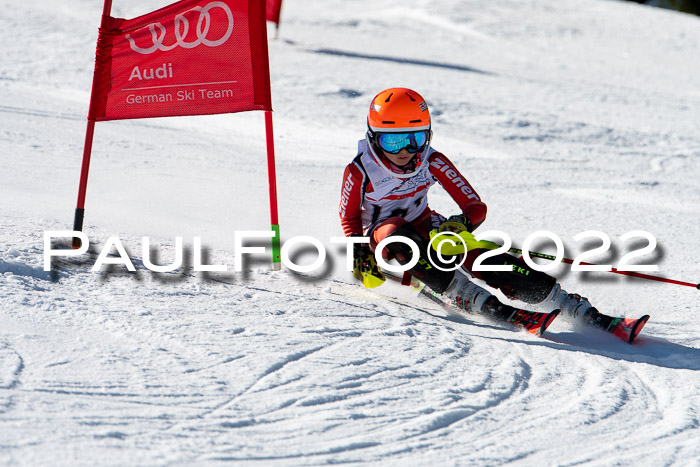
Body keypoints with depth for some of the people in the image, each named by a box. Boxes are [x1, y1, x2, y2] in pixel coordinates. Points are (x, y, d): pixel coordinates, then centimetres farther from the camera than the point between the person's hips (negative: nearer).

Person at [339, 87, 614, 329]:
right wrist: (360, 253, -20)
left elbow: (476, 207, -12)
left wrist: (462, 223, -35)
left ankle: (579, 309, -24)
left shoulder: (432, 162, -14)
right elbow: (348, 217, -2)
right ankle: (473, 299, -45)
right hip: (381, 235, -2)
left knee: (483, 260, -23)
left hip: (424, 226, 2)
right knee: (397, 234, -39)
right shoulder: (360, 172, -19)